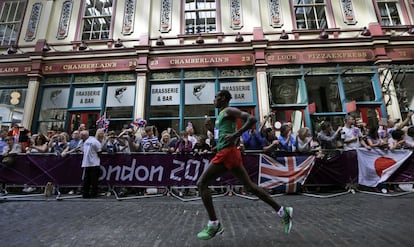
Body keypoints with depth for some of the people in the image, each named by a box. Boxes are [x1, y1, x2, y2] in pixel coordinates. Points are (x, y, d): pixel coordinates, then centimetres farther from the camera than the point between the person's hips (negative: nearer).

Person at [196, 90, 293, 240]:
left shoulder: (229, 111, -5)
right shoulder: (222, 114, 23)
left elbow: (252, 119, -17)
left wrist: (235, 135, -23)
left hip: (227, 153, -10)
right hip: (226, 153, 10)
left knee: (201, 184, -6)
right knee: (249, 185, 12)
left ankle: (214, 225, 2)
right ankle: (283, 212, 19)